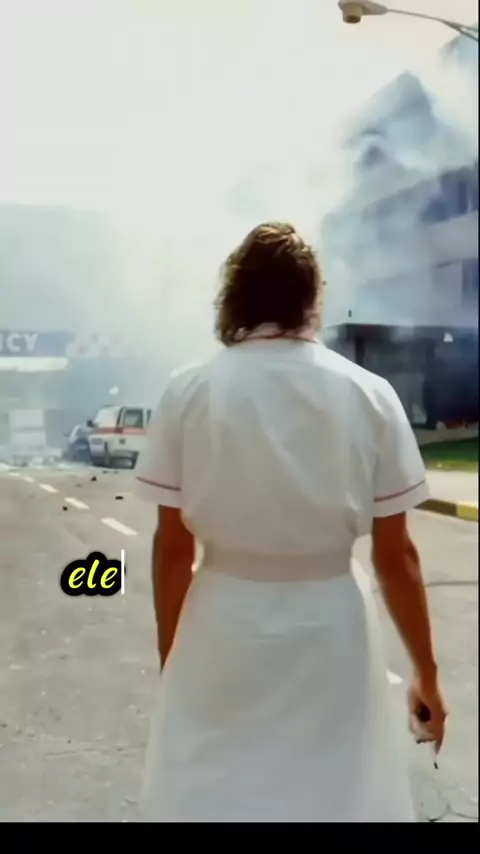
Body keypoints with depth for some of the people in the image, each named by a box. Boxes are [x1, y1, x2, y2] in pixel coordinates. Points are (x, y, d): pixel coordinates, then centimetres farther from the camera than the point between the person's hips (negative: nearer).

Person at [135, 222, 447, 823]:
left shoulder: (189, 393, -7)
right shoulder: (370, 396, -6)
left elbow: (172, 546, -2)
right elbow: (396, 556, -3)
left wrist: (170, 653, 12)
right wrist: (426, 672, 9)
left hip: (224, 627, 0)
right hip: (331, 630, 1)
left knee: (206, 798, 18)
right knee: (338, 794, 19)